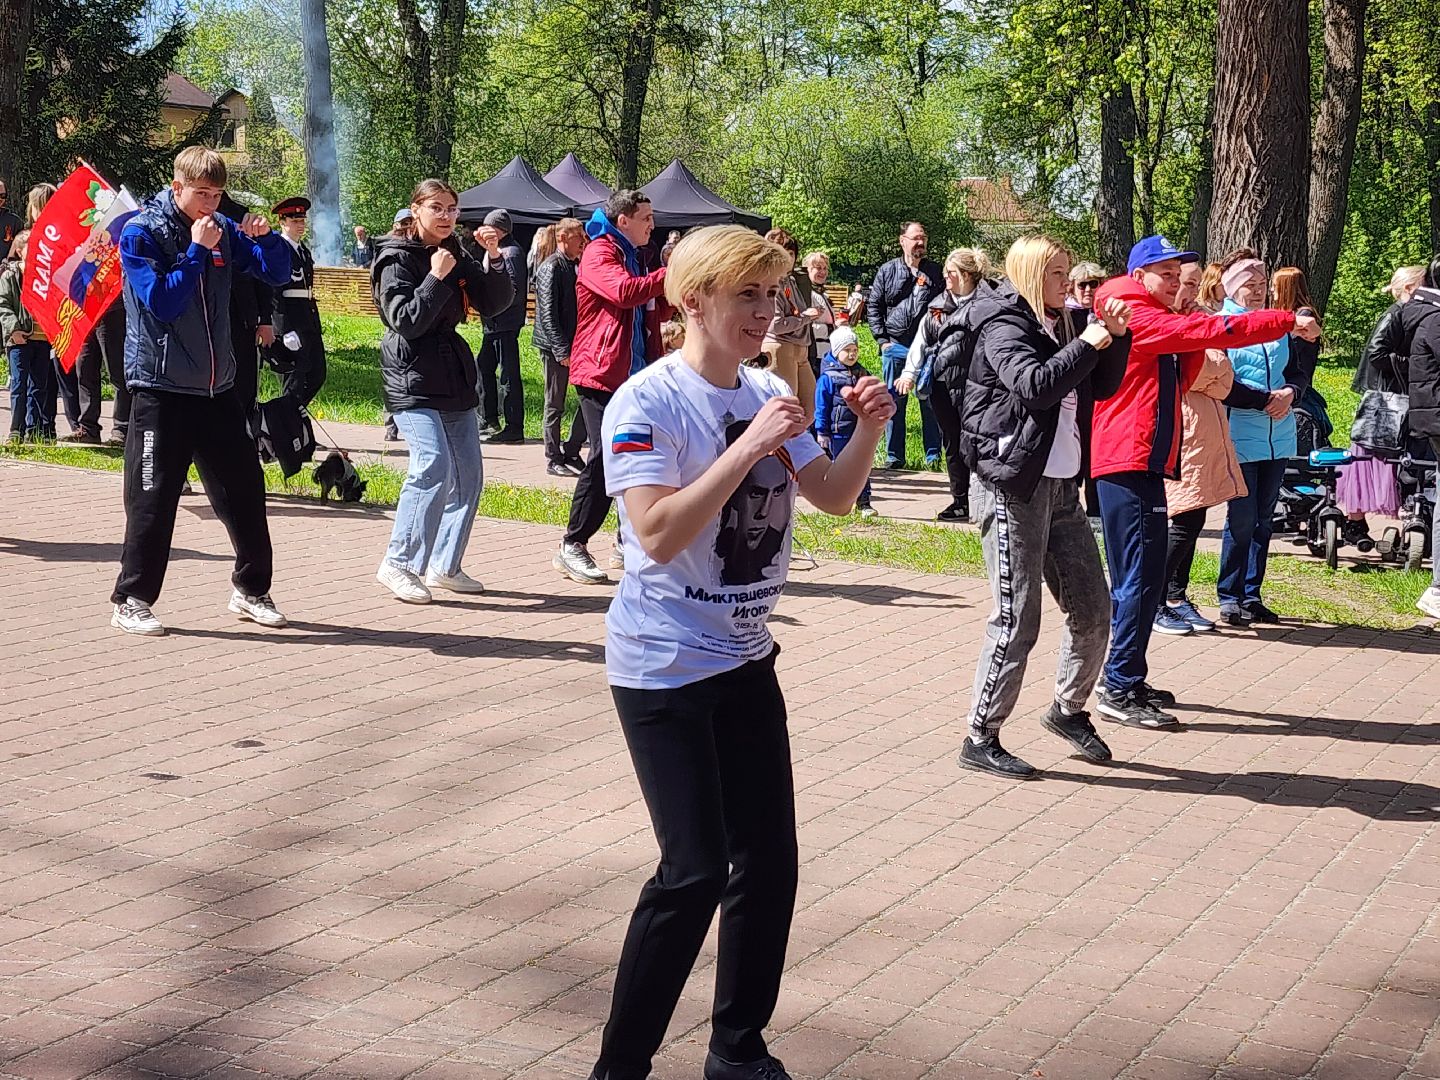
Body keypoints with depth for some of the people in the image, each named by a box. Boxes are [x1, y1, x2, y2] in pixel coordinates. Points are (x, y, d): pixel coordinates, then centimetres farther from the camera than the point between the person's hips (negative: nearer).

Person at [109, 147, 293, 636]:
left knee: (244, 488, 9)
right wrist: (197, 251, -18)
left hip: (217, 387, 5)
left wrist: (266, 238, -8)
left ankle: (252, 589, 22)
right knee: (153, 498, -4)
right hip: (161, 388, -5)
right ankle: (131, 600, 6)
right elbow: (162, 302, -16)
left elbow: (278, 273, 11)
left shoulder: (223, 230, 7)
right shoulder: (142, 234, -7)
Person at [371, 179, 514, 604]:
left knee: (469, 473, 7)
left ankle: (444, 566, 17)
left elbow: (495, 303, 5)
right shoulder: (398, 258, -7)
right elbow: (405, 321, -16)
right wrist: (436, 278, -20)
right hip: (412, 380, -8)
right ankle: (398, 563, -15)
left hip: (454, 377, 8)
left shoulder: (458, 255, 12)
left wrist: (494, 258, -8)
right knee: (434, 465, -22)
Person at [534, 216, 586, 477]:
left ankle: (571, 452, 17)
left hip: (575, 343, 8)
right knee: (555, 406, 1)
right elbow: (548, 313, -17)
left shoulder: (575, 265, 13)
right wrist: (561, 350, -20)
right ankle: (554, 460, 10)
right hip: (555, 346, -8)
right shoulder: (551, 267, -12)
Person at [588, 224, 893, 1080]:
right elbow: (658, 534, -25)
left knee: (770, 862, 8)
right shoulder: (648, 403, -15)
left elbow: (834, 497, 9)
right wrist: (749, 447, -27)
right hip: (665, 665, -7)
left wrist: (869, 429, -9)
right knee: (695, 872, -10)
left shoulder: (769, 395, 6)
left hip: (745, 657, 7)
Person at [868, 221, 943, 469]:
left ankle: (933, 454, 6)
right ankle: (894, 456, 10)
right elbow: (874, 307, 9)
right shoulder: (887, 271, 8)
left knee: (930, 402, 0)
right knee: (895, 402, 4)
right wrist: (882, 339, 0)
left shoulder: (936, 271, 8)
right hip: (895, 346, 0)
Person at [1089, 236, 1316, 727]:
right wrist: (1288, 322, -17)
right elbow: (1208, 331, -18)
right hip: (1131, 462, -11)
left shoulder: (1155, 324, 24)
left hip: (1139, 464, 11)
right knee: (1141, 577, -12)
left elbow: (1179, 381, 21)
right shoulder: (1136, 317, -9)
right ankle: (1121, 692, -11)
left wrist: (1194, 346, 5)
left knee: (1136, 577, 15)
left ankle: (1124, 680, 21)